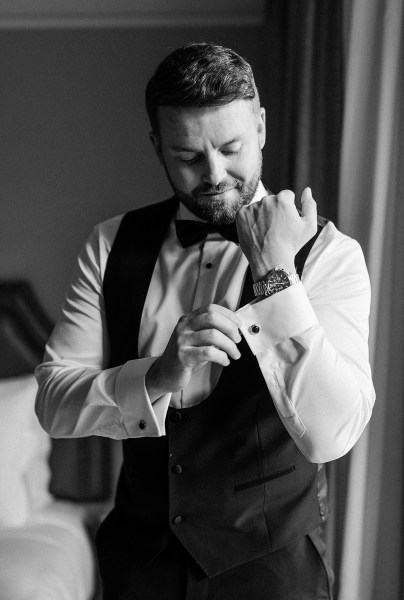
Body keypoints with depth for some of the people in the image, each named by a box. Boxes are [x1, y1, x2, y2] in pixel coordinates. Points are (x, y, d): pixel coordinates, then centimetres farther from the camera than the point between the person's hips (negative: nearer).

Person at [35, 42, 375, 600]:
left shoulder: (327, 254, -15)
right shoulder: (114, 244, -4)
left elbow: (328, 434, -24)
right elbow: (54, 404, -9)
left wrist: (276, 276, -29)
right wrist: (159, 377, -26)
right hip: (140, 551, 3)